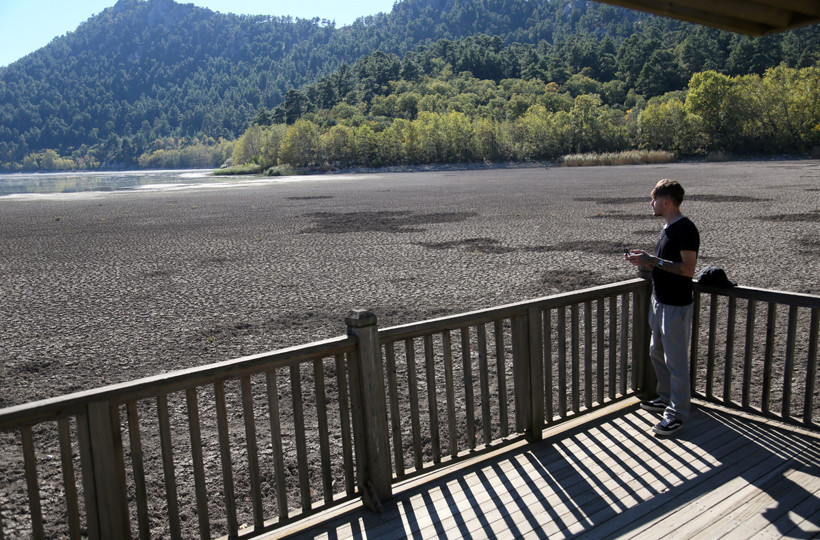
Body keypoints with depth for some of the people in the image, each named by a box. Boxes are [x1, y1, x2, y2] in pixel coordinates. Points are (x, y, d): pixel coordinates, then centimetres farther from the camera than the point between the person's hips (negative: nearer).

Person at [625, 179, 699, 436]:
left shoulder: (685, 229, -19)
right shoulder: (668, 227, 11)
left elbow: (688, 268, -25)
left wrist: (653, 260, -25)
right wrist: (645, 259, 5)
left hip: (676, 306, -10)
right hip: (660, 300, 10)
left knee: (675, 360, -1)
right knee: (657, 352, 20)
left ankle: (677, 413, 10)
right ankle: (666, 398, 36)